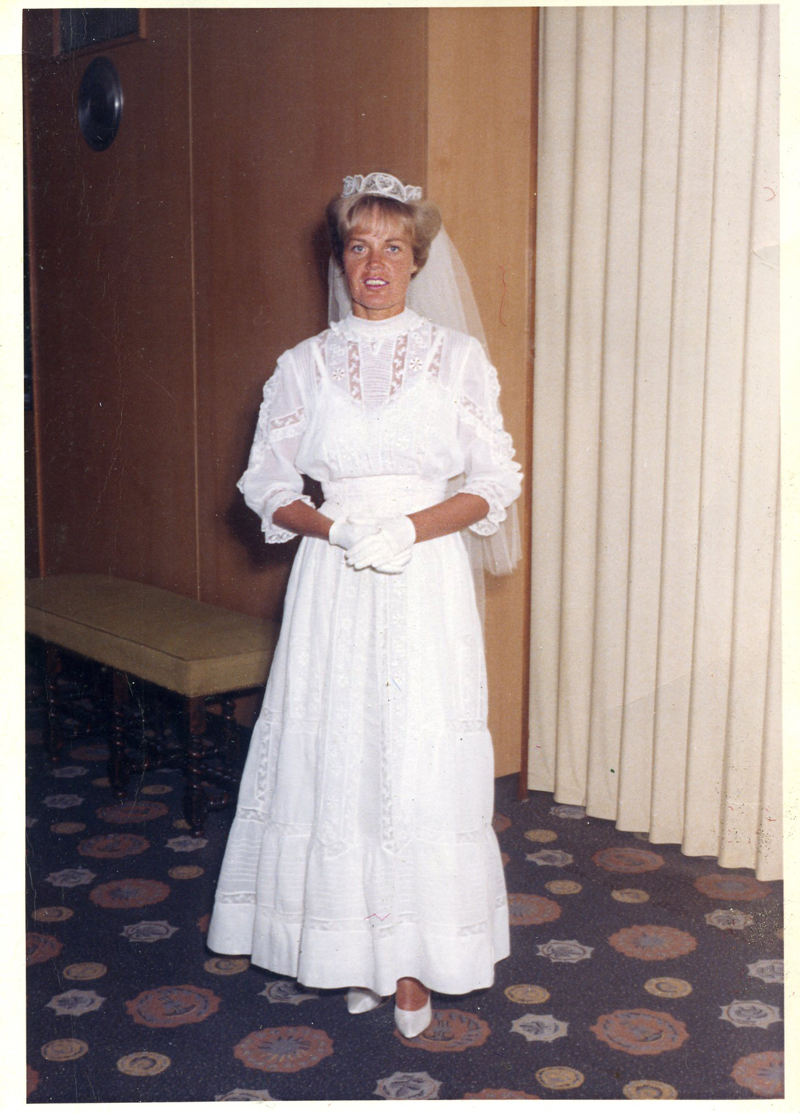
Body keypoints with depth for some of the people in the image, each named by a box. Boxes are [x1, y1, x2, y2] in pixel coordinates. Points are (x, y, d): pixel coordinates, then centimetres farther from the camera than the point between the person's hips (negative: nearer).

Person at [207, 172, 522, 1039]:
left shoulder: (458, 358, 3)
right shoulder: (303, 366, 6)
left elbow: (494, 483, 2)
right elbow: (266, 486, 7)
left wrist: (412, 527, -14)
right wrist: (338, 527, -11)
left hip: (428, 584, -1)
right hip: (332, 587, 1)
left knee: (422, 762, -1)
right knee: (334, 759, 3)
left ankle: (414, 959, 13)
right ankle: (352, 950, 19)